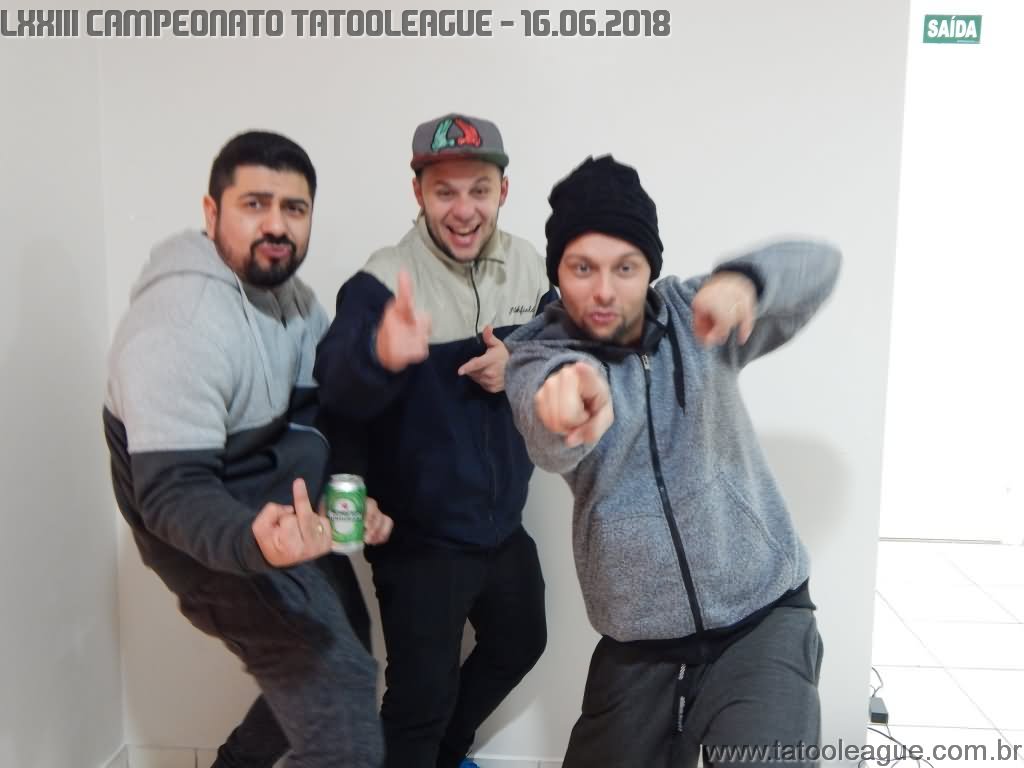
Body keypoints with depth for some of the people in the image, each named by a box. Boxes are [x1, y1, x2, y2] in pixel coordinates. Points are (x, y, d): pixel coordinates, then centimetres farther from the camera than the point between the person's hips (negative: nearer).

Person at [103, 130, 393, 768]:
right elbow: (172, 494, -29)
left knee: (341, 664, 26)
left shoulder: (289, 292, 3)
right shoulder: (181, 321, -25)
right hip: (225, 544, -9)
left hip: (286, 520, 9)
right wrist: (256, 543, -48)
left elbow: (329, 406, 8)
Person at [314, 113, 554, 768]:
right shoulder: (384, 282, -21)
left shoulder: (530, 267, -4)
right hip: (420, 539, -6)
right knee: (422, 696, 2)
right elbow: (336, 389, -37)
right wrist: (382, 355, -61)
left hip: (505, 527, 7)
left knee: (519, 647, 26)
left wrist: (521, 370, -17)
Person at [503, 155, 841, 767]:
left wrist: (746, 279, -29)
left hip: (763, 618, -1)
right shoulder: (537, 355, -6)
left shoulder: (696, 319, 0)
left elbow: (819, 265, -5)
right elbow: (551, 443, -29)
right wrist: (573, 400, -55)